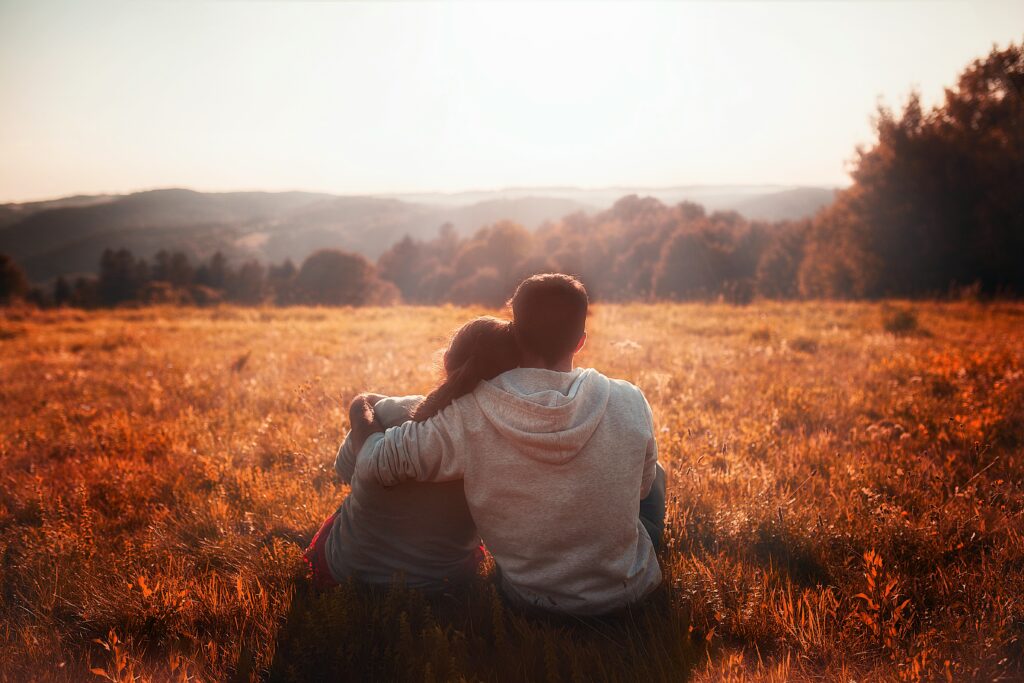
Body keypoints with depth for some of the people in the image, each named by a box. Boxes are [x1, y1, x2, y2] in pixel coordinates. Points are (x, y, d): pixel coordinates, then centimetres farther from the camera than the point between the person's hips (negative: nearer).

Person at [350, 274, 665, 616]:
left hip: (531, 600, 1)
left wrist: (361, 410, 6)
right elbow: (641, 485, -2)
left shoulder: (469, 417, -23)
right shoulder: (629, 403, -20)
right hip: (625, 594, 0)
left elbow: (374, 465, -15)